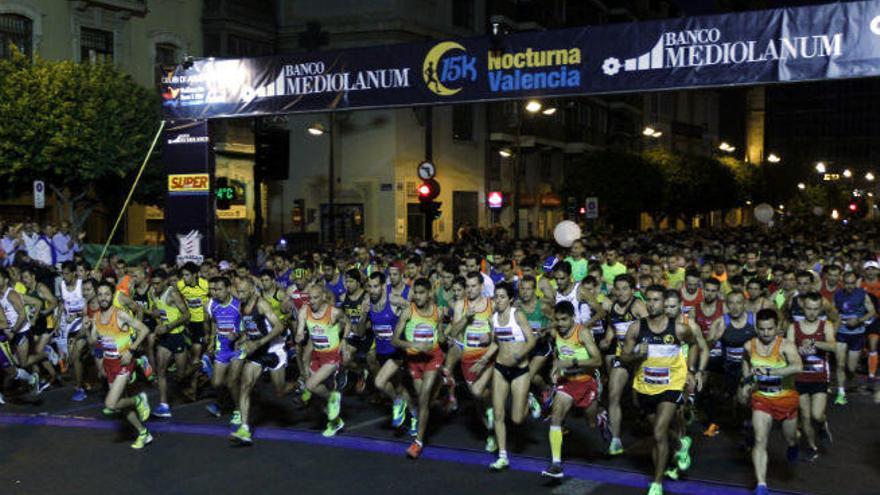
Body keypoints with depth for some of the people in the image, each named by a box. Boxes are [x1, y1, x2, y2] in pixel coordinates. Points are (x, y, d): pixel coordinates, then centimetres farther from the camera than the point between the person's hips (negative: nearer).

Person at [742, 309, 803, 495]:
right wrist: (747, 381, 6)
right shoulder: (750, 346, -7)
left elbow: (798, 367, -43)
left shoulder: (785, 346, -22)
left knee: (790, 440, 18)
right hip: (761, 399, 2)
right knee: (760, 441, -12)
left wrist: (769, 372, -47)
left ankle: (793, 444, 56)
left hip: (786, 398, -2)